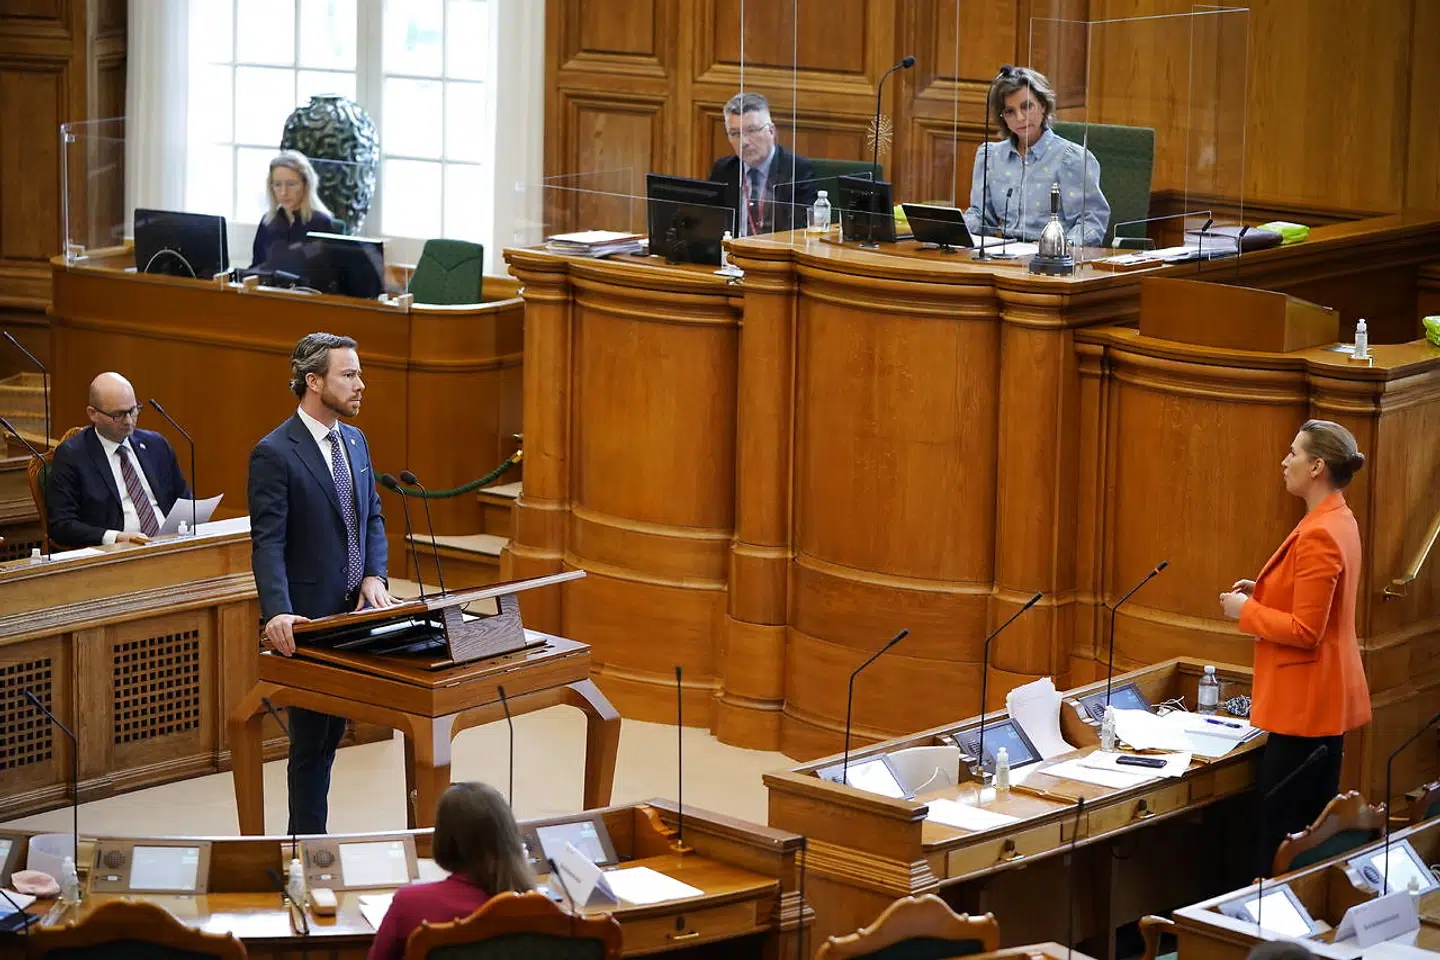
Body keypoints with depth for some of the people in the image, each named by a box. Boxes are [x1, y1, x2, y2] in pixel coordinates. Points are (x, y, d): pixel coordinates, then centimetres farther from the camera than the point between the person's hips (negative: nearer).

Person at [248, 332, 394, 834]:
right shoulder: (274, 453, -14)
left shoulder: (355, 440, 10)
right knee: (313, 740, 0)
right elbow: (268, 543, -20)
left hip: (352, 612, 7)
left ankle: (309, 831, 24)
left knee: (332, 733, 14)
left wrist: (374, 575, -3)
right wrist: (278, 612, -34)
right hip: (307, 621, -7)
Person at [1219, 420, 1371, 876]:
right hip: (1328, 697, 11)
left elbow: (1305, 631, -22)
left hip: (1305, 702, -11)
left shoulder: (1318, 535, -22)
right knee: (1316, 819, 16)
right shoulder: (1339, 521, 10)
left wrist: (1246, 610, -11)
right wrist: (1261, 592, 11)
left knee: (1280, 825, -7)